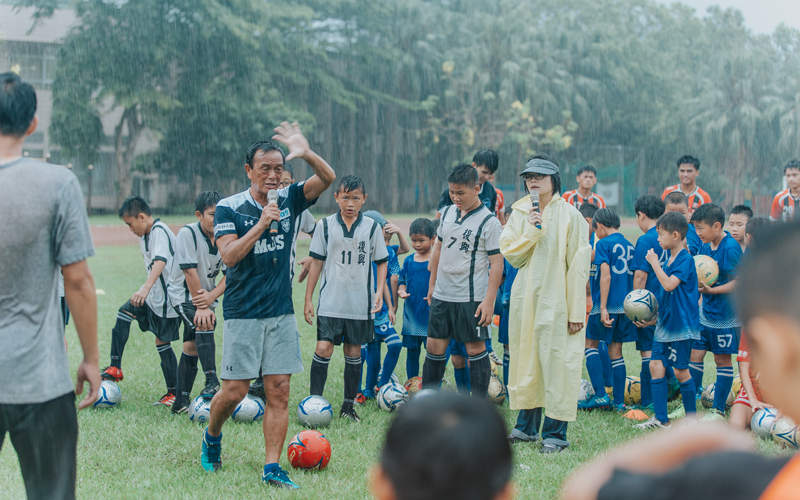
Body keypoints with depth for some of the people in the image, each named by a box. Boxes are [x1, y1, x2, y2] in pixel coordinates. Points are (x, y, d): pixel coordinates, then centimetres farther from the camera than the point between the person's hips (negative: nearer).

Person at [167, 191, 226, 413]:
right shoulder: (188, 233, -20)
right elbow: (190, 272, -21)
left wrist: (211, 296, -20)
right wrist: (201, 307, -21)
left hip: (206, 294, 5)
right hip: (183, 293, -5)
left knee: (192, 346, 7)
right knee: (204, 325, -29)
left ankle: (181, 403, 12)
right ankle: (212, 382, -33)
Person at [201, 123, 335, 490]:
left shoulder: (290, 200, 5)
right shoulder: (229, 208, -3)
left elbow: (328, 178, -9)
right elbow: (228, 256, -14)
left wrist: (306, 153, -26)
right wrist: (262, 224, -21)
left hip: (281, 313, 3)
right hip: (243, 314, -3)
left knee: (279, 391, -1)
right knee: (234, 391, -3)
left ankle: (272, 468, 3)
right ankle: (212, 439, 26)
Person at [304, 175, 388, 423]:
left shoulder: (372, 227, 3)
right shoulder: (326, 225, 2)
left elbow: (381, 262, 9)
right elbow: (317, 262, 6)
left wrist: (380, 291, -5)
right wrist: (308, 299, 5)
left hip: (360, 303, 1)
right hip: (330, 301, -1)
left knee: (353, 352, 7)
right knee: (323, 349, -10)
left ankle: (348, 405, 16)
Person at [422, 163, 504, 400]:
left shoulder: (489, 222, -10)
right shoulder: (447, 213, 8)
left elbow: (497, 263, -11)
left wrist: (489, 301, -16)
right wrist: (432, 285, 18)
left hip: (471, 298, -5)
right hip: (442, 296, 6)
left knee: (476, 349, 0)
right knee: (434, 347, 8)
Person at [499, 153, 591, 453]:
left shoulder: (569, 215, -6)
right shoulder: (519, 214, 9)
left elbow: (578, 265, -7)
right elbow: (510, 254, 3)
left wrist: (575, 310, -11)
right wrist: (531, 232, -13)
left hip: (556, 300, -5)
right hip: (525, 298, 5)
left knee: (557, 361, -5)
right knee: (526, 361, 11)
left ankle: (556, 432, 2)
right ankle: (527, 426, 23)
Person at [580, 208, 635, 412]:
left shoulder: (603, 244, -7)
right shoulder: (629, 246, 14)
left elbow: (606, 275, -16)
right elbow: (633, 276, 16)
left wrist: (603, 307, -20)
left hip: (607, 304, -6)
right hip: (626, 306, 6)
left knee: (590, 344, 6)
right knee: (616, 351, 11)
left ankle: (600, 395, -5)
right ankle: (619, 401, 9)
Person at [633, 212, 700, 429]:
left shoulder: (685, 259, -14)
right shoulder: (668, 259, 13)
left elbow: (669, 284, -27)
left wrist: (654, 263, -18)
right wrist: (654, 319, 18)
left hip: (681, 325, -8)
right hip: (665, 323, 8)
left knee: (681, 370, -1)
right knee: (656, 365, 2)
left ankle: (692, 419, 13)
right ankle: (661, 419, 4)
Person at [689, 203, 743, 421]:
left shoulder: (731, 248, -17)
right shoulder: (705, 246, 6)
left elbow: (737, 283, -18)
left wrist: (710, 290, -26)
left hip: (725, 315, -7)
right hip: (704, 313, 7)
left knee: (723, 360, 4)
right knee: (695, 355, 7)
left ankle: (718, 409, 14)